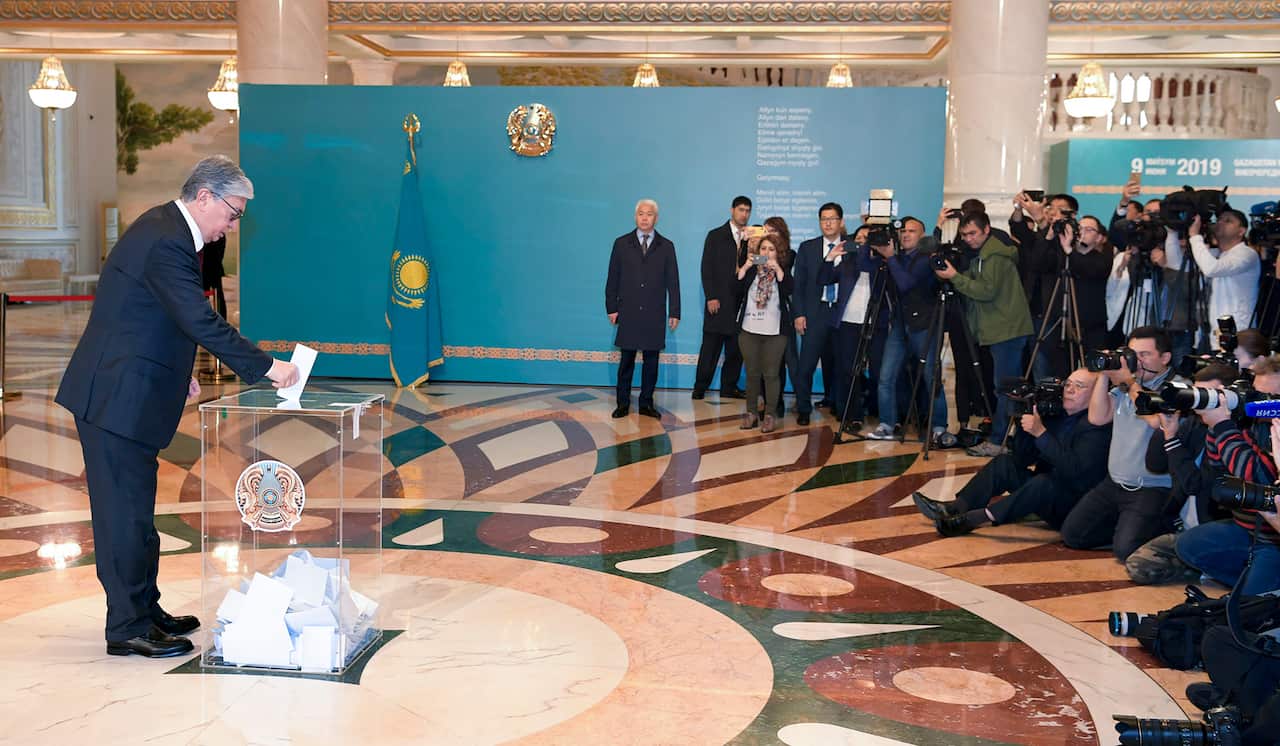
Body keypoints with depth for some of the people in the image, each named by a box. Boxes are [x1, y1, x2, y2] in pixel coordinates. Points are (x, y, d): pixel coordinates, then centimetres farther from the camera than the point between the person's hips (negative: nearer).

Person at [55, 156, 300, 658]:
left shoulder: (165, 228, 13)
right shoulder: (166, 243, -20)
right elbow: (203, 322, -26)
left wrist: (179, 371, 15)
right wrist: (265, 367, -21)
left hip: (124, 394, 11)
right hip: (118, 399, -11)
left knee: (135, 507, 16)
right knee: (125, 510, -3)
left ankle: (145, 610, 27)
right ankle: (128, 628, 6)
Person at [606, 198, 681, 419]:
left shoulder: (666, 246, 6)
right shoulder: (622, 243, 5)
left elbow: (673, 281, 5)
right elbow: (613, 278, 6)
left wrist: (674, 312, 1)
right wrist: (612, 308, 1)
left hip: (655, 314, 1)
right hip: (628, 312, -1)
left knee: (651, 360, 5)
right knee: (626, 359, 2)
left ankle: (646, 403, 13)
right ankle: (623, 403, 10)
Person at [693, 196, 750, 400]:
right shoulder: (715, 236, 3)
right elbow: (707, 268, -2)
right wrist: (711, 297, -9)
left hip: (740, 301, 3)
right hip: (719, 301, -3)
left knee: (736, 349, 5)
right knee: (710, 347, -1)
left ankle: (729, 388, 14)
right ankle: (700, 388, 6)